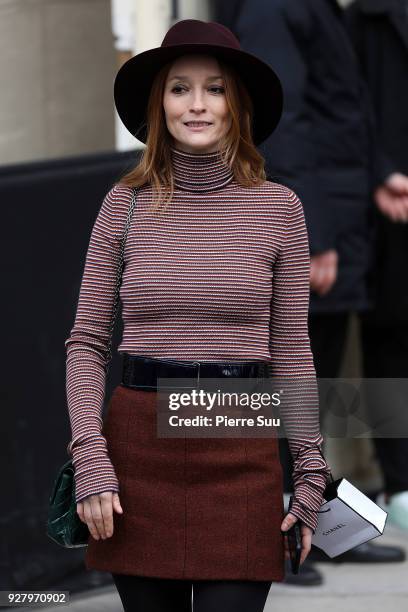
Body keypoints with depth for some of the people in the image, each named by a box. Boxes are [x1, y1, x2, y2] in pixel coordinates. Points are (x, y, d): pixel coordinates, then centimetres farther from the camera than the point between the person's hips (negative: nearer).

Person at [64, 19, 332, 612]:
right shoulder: (127, 202, 4)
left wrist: (311, 472, 3)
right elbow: (86, 341, 5)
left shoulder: (278, 207, 3)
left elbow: (292, 350, 6)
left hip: (241, 450, -1)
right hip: (139, 441, 1)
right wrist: (89, 459, -6)